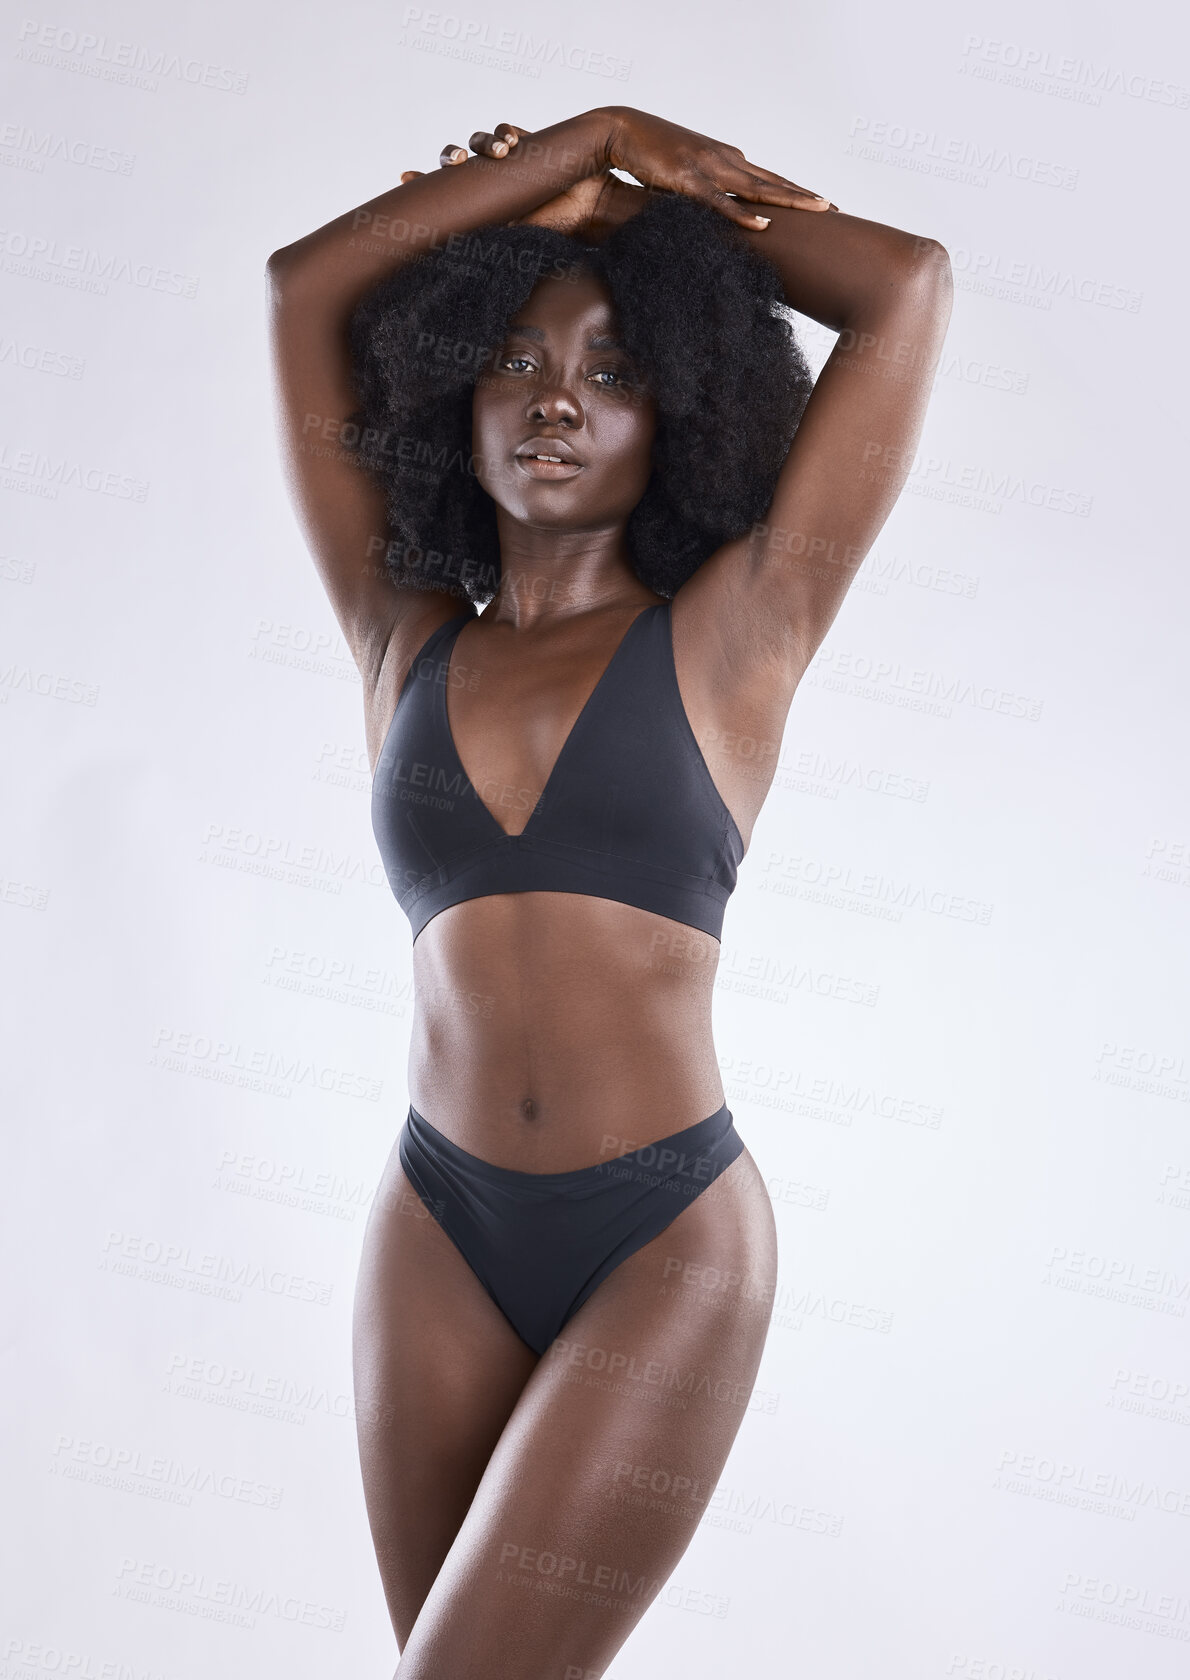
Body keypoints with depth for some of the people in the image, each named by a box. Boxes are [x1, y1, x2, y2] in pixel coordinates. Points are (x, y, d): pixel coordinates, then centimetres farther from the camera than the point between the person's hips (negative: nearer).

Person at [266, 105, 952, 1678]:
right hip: (439, 1229, 4)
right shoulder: (405, 643, 8)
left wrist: (639, 182, 9)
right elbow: (305, 287, 8)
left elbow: (909, 286, -2)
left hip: (667, 1246, -3)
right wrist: (571, 153, 9)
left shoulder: (731, 635, 0)